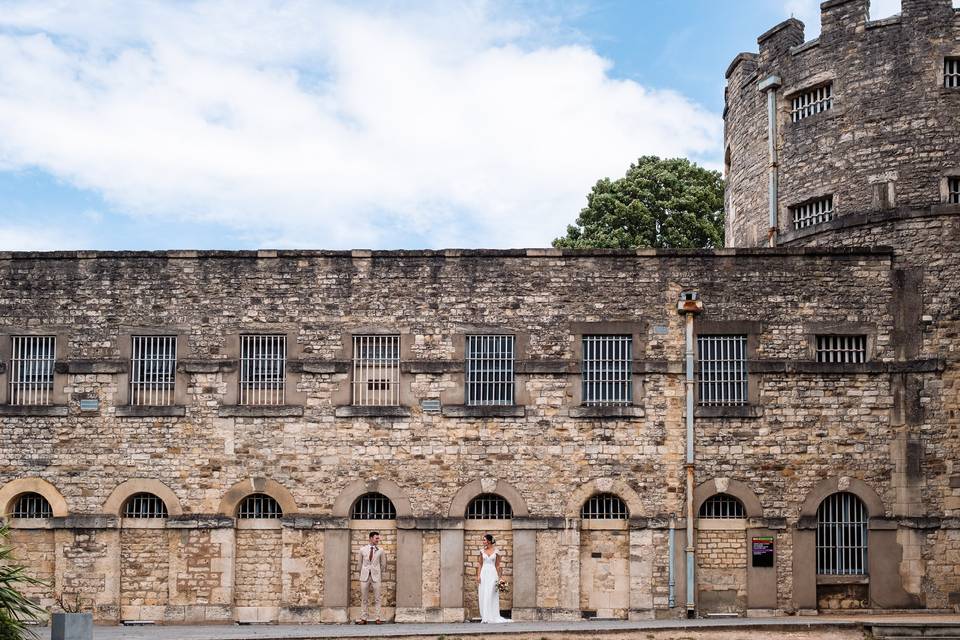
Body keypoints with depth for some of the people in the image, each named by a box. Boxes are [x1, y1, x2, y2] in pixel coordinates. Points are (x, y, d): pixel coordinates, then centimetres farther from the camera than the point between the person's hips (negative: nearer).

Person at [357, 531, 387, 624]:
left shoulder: (380, 550, 2)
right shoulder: (363, 549, 3)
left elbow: (383, 564, 12)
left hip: (376, 576, -1)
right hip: (365, 576, 1)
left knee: (377, 598, -2)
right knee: (364, 599, 4)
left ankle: (378, 618, 1)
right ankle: (363, 618, 7)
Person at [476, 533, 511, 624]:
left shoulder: (496, 551, 0)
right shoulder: (482, 551, 8)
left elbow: (497, 565, 3)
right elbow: (480, 564, 9)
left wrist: (498, 577, -1)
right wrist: (478, 575, -1)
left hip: (492, 574, -3)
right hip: (483, 573, 3)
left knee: (490, 595, -8)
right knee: (482, 595, 1)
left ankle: (491, 617, -6)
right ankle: (484, 617, 7)